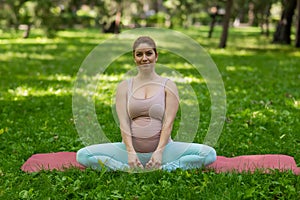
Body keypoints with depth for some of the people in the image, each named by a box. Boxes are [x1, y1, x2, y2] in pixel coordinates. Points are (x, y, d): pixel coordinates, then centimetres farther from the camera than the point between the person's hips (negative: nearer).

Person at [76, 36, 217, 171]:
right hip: (131, 149, 1)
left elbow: (168, 122, -6)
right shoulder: (124, 87, 8)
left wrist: (159, 152, -21)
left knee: (209, 154, -23)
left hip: (162, 148, -1)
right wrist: (130, 152, -19)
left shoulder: (168, 86, 4)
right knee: (82, 155, -19)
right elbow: (123, 122, -3)